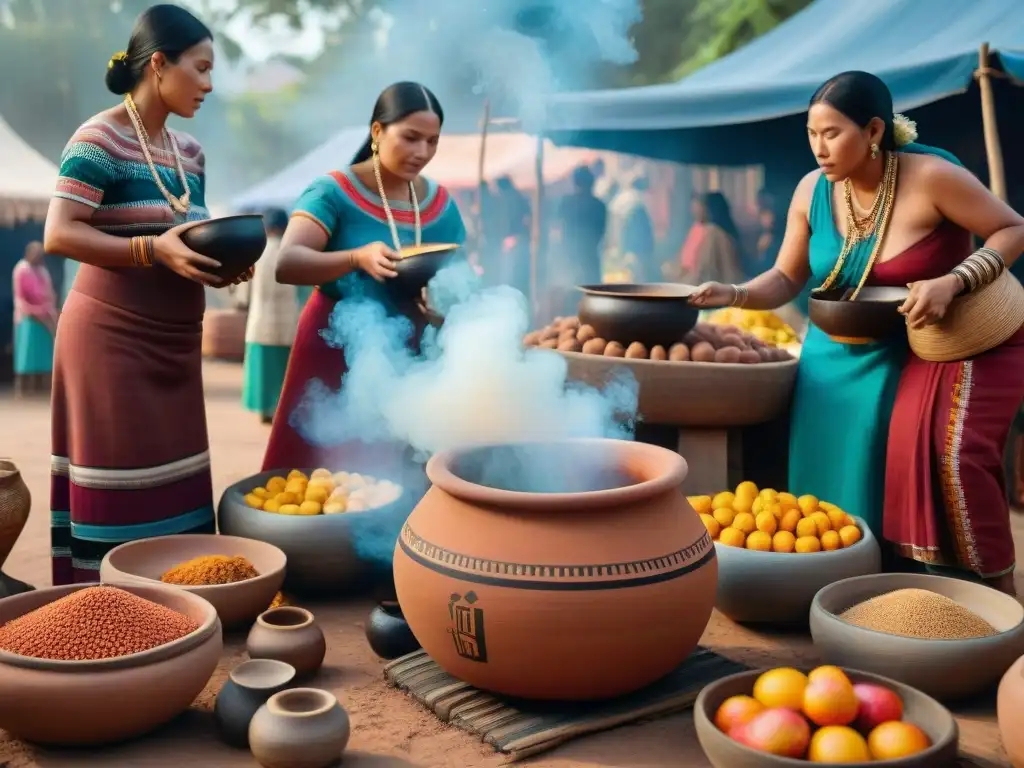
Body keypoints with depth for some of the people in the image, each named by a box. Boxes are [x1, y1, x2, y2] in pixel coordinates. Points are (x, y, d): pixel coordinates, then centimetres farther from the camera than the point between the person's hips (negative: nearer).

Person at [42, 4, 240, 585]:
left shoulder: (189, 152, 12)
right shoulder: (99, 139, -11)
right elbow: (58, 234, -18)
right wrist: (153, 249, -27)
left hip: (172, 344, 8)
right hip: (112, 339, -7)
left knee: (173, 482, 10)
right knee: (116, 486, -3)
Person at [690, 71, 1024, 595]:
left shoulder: (931, 176, -19)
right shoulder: (812, 191, -5)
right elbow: (786, 279, 1)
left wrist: (952, 283, -27)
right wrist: (735, 294, -20)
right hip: (848, 353, 5)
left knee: (951, 455, -22)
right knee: (839, 469, -1)